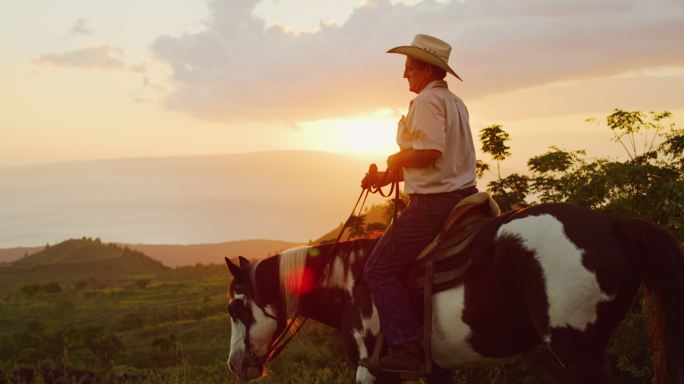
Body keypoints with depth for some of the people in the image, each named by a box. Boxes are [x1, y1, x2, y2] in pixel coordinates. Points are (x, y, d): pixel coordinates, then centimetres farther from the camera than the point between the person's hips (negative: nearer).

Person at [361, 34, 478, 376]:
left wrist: (396, 160, -7)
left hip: (433, 203, -11)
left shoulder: (427, 100, -13)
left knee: (379, 269, -6)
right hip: (462, 193, 11)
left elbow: (430, 152, -26)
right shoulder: (455, 102, 18)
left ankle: (407, 349, -10)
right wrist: (388, 177, 14)